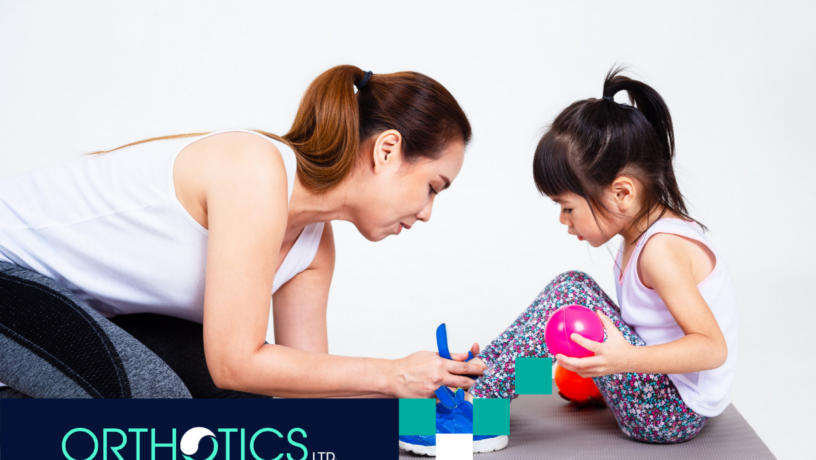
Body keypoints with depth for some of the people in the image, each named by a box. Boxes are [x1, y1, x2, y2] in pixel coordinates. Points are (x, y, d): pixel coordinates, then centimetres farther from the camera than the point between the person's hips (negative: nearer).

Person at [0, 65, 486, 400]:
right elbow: (235, 362, -31)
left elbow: (306, 383, 0)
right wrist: (392, 374, -24)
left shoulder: (315, 248, -3)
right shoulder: (258, 172, -31)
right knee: (152, 396, -29)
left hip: (82, 305, 8)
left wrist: (430, 384, -8)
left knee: (238, 396, -4)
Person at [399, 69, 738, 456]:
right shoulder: (650, 233, 7)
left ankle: (475, 411, -17)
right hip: (671, 404, 10)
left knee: (571, 291, -21)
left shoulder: (661, 249, -22)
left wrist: (626, 359, -40)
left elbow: (713, 347, -28)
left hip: (672, 415, -10)